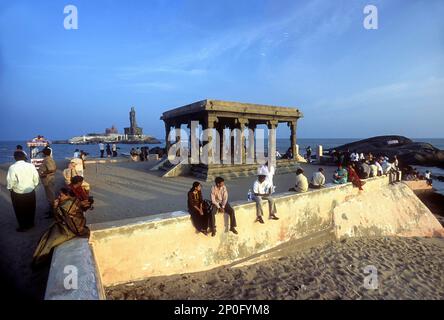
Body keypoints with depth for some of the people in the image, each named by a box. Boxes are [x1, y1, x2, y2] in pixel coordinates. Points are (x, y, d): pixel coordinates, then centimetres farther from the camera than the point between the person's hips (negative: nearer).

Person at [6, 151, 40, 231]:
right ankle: (31, 223, 36)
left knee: (20, 210, 14)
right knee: (30, 209, 20)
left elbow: (10, 181, -17)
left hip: (18, 193, -3)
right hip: (31, 191, 3)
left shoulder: (13, 167, -18)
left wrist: (10, 188, 2)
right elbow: (36, 178, -3)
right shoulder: (31, 166, -9)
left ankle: (23, 227, 26)